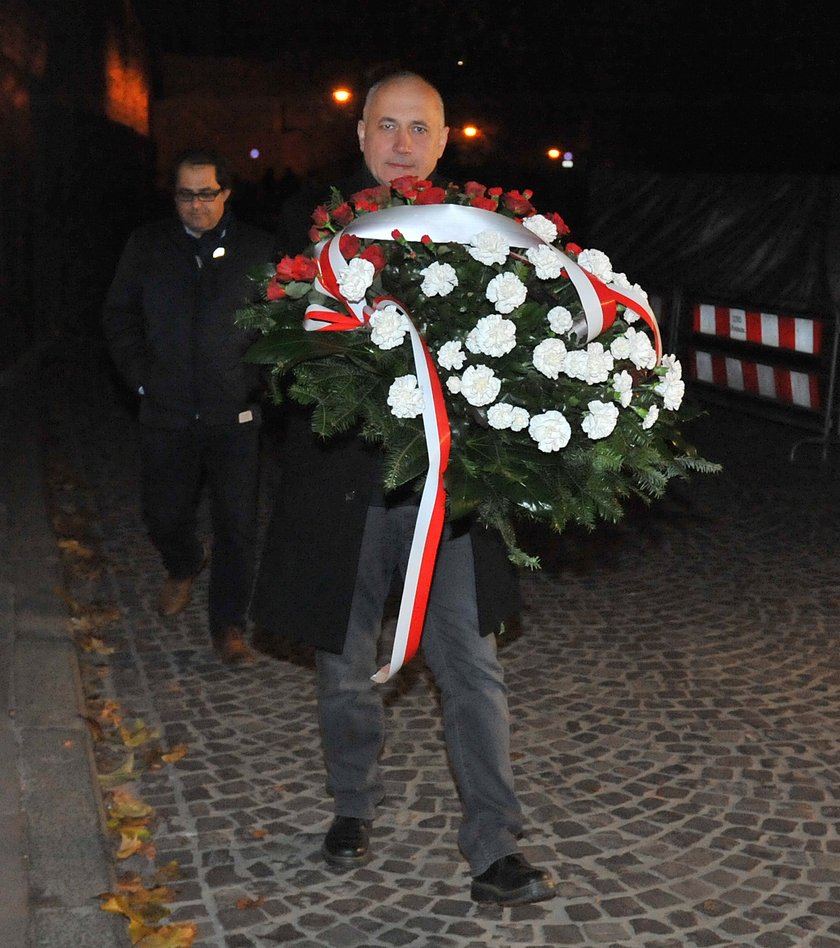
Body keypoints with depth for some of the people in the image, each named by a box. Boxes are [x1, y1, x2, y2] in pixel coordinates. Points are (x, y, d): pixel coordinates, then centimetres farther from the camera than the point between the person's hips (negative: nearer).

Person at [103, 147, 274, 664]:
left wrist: (261, 380, -4)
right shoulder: (147, 245, 6)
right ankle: (185, 567, 46)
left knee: (237, 524, 0)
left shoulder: (259, 247, 0)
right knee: (165, 516, 13)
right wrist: (141, 377, 3)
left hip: (236, 413, -2)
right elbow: (119, 316, 12)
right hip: (167, 412, 2)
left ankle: (229, 625, 14)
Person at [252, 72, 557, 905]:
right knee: (345, 663, 15)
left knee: (471, 665, 0)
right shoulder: (312, 223, 2)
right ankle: (353, 806, 37)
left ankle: (494, 851, 9)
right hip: (344, 480, 1)